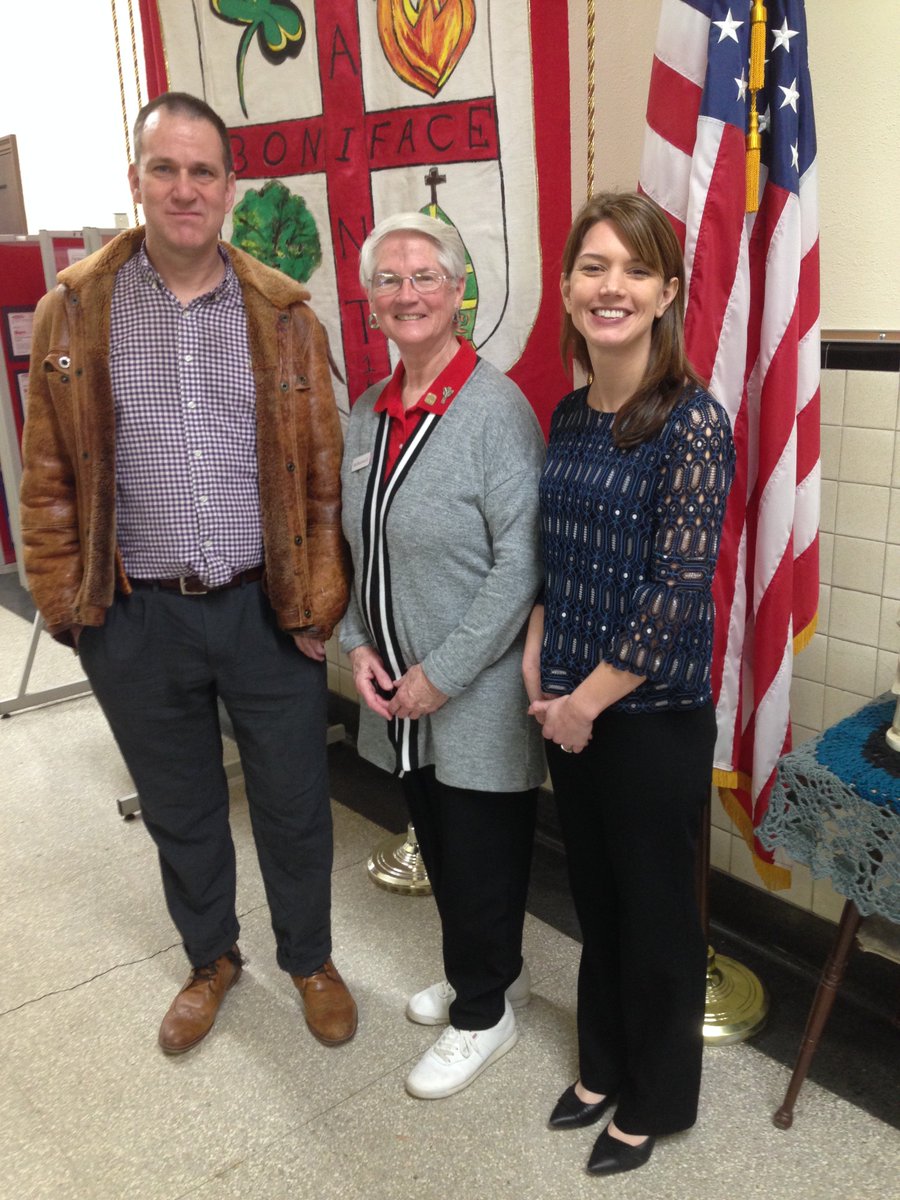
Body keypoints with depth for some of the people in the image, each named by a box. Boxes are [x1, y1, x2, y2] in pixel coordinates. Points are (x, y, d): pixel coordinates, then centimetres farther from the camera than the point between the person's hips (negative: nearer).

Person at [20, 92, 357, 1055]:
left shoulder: (282, 312, -1)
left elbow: (322, 470, -1)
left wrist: (318, 603, -5)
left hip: (266, 608, 0)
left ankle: (309, 959, 40)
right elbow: (49, 474, 3)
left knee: (293, 804, 14)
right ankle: (210, 957, 45)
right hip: (137, 619, 1)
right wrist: (65, 601, -1)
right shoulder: (74, 310, 0)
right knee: (179, 810, 19)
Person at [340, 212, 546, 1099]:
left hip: (478, 700, -7)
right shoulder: (368, 412, 6)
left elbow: (520, 565, -20)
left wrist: (442, 674, -18)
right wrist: (357, 645, 0)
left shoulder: (496, 410, -16)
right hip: (397, 694, 7)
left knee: (480, 859, 10)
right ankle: (484, 972, 46)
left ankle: (482, 1013, 34)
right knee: (437, 848, 21)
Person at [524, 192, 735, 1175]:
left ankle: (656, 1098, 37)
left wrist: (590, 699, -13)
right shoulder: (570, 415, 5)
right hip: (567, 707, 6)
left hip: (652, 714, -6)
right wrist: (536, 662, 0)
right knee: (594, 897, 21)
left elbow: (680, 588, -18)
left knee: (653, 911, 13)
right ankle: (602, 1066, 45)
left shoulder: (692, 421, -15)